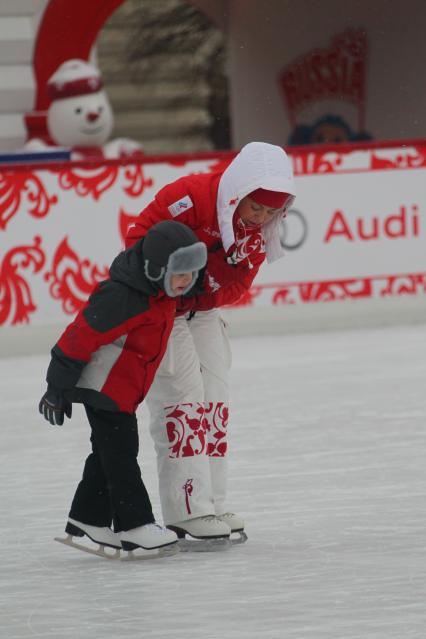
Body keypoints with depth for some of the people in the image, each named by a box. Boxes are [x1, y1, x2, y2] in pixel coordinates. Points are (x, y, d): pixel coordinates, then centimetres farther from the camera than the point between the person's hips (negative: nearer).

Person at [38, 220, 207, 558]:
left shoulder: (159, 292, 1)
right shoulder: (126, 298, -28)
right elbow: (83, 334, -26)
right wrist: (58, 387, -21)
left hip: (123, 387, 10)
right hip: (103, 386, -10)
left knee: (110, 451, 15)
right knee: (120, 453, -8)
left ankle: (89, 519, 23)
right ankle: (134, 525, -6)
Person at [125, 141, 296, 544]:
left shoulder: (257, 232, -3)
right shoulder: (190, 197, -27)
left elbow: (238, 284, -6)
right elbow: (139, 238, -25)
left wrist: (203, 291, -24)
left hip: (200, 309, 8)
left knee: (214, 397, 5)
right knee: (183, 393, -14)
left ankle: (212, 506, 10)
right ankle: (189, 510, -15)